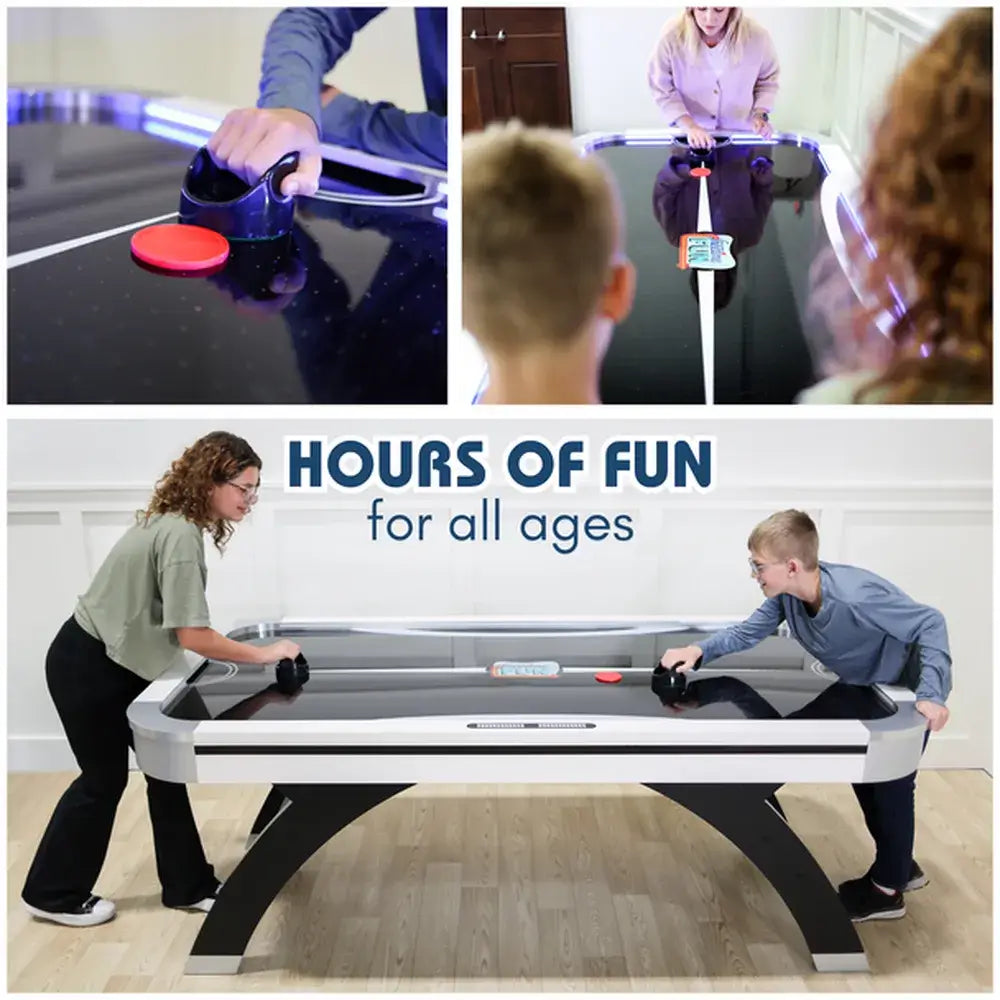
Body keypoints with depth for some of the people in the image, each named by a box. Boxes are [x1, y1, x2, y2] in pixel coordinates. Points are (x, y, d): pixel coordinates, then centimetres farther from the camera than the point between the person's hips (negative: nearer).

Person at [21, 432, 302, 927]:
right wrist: (262, 654, -20)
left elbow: (174, 624, 3)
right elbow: (192, 635, -28)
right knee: (104, 778, 7)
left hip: (117, 664, 9)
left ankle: (189, 885, 23)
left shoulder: (176, 522, 2)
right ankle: (53, 895, 29)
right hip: (86, 666, -9)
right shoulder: (180, 534, -28)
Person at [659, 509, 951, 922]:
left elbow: (931, 624, -34)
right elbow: (749, 631, -8)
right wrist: (700, 650, -25)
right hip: (862, 688, 8)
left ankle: (888, 889, 23)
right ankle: (900, 865, 39)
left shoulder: (855, 596, -42)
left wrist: (930, 694, -40)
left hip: (906, 693, -8)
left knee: (891, 785, 3)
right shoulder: (786, 595, -20)